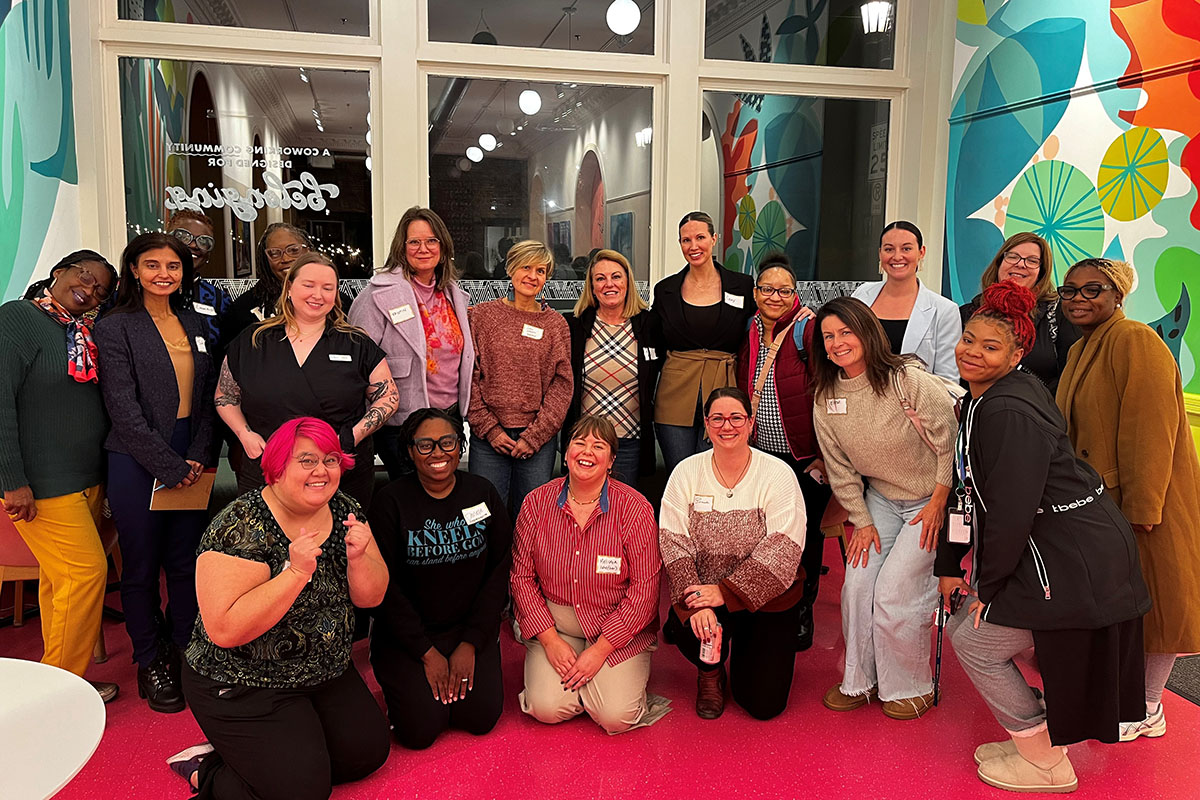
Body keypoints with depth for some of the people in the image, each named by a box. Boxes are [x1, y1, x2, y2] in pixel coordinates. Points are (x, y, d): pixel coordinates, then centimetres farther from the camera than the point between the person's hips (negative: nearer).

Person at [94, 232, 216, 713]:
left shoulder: (195, 325, 12)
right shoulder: (116, 327, -3)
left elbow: (208, 398, 10)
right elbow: (124, 408, -10)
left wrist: (198, 457, -3)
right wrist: (169, 467, -13)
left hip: (191, 463, 4)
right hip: (138, 462, -4)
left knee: (188, 564, 7)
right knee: (141, 568, 6)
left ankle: (184, 656, 21)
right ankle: (150, 665, 21)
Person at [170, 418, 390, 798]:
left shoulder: (344, 511, -4)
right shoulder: (241, 528, -23)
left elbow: (370, 597, -2)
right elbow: (225, 630, -29)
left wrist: (357, 557, -22)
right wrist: (296, 572, -34)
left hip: (327, 674, 7)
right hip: (243, 688, -7)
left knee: (369, 752, 3)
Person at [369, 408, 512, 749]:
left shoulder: (483, 494, 0)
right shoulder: (391, 502, -8)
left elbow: (501, 570, 0)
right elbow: (384, 586, -9)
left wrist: (471, 644, -7)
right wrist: (427, 653, -12)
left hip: (471, 628, 2)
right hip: (405, 634, -2)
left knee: (481, 715, -14)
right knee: (422, 727, -15)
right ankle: (401, 683, 16)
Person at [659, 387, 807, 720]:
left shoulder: (778, 474, -9)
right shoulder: (686, 472, -3)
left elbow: (782, 551, -16)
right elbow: (674, 543, -9)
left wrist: (725, 591, -23)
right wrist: (695, 600, -25)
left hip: (766, 597, -1)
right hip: (702, 592, 1)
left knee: (765, 704, -6)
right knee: (691, 629, -32)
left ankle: (746, 648, 30)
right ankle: (711, 673, 8)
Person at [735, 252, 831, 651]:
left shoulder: (808, 329, -12)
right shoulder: (749, 332, 6)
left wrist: (825, 453, -15)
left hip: (805, 457, -5)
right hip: (762, 454, 5)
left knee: (805, 534, 9)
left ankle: (802, 614, 25)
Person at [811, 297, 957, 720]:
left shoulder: (909, 380, -22)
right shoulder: (825, 399, -5)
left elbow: (950, 442, -15)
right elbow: (840, 469, 3)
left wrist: (938, 502, -10)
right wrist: (862, 521, 1)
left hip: (931, 499, -5)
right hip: (880, 498, 5)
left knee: (894, 591, -10)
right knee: (857, 584, -2)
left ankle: (911, 688, 14)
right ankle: (860, 681, 19)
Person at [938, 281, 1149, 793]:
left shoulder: (1007, 413, -23)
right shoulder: (987, 399, 10)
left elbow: (1011, 511, -25)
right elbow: (974, 491, 13)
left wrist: (987, 584, -12)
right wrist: (951, 563, 13)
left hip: (1073, 562, -10)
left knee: (973, 639, 2)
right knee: (968, 626, 18)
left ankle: (1047, 765, 18)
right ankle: (1033, 739, 33)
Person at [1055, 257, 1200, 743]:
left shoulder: (1135, 341, -17)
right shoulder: (1081, 351, 12)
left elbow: (1150, 432, -23)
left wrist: (1140, 509, -24)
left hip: (1147, 502, -8)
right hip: (1099, 501, 8)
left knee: (1153, 600, 5)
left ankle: (1148, 710, 20)